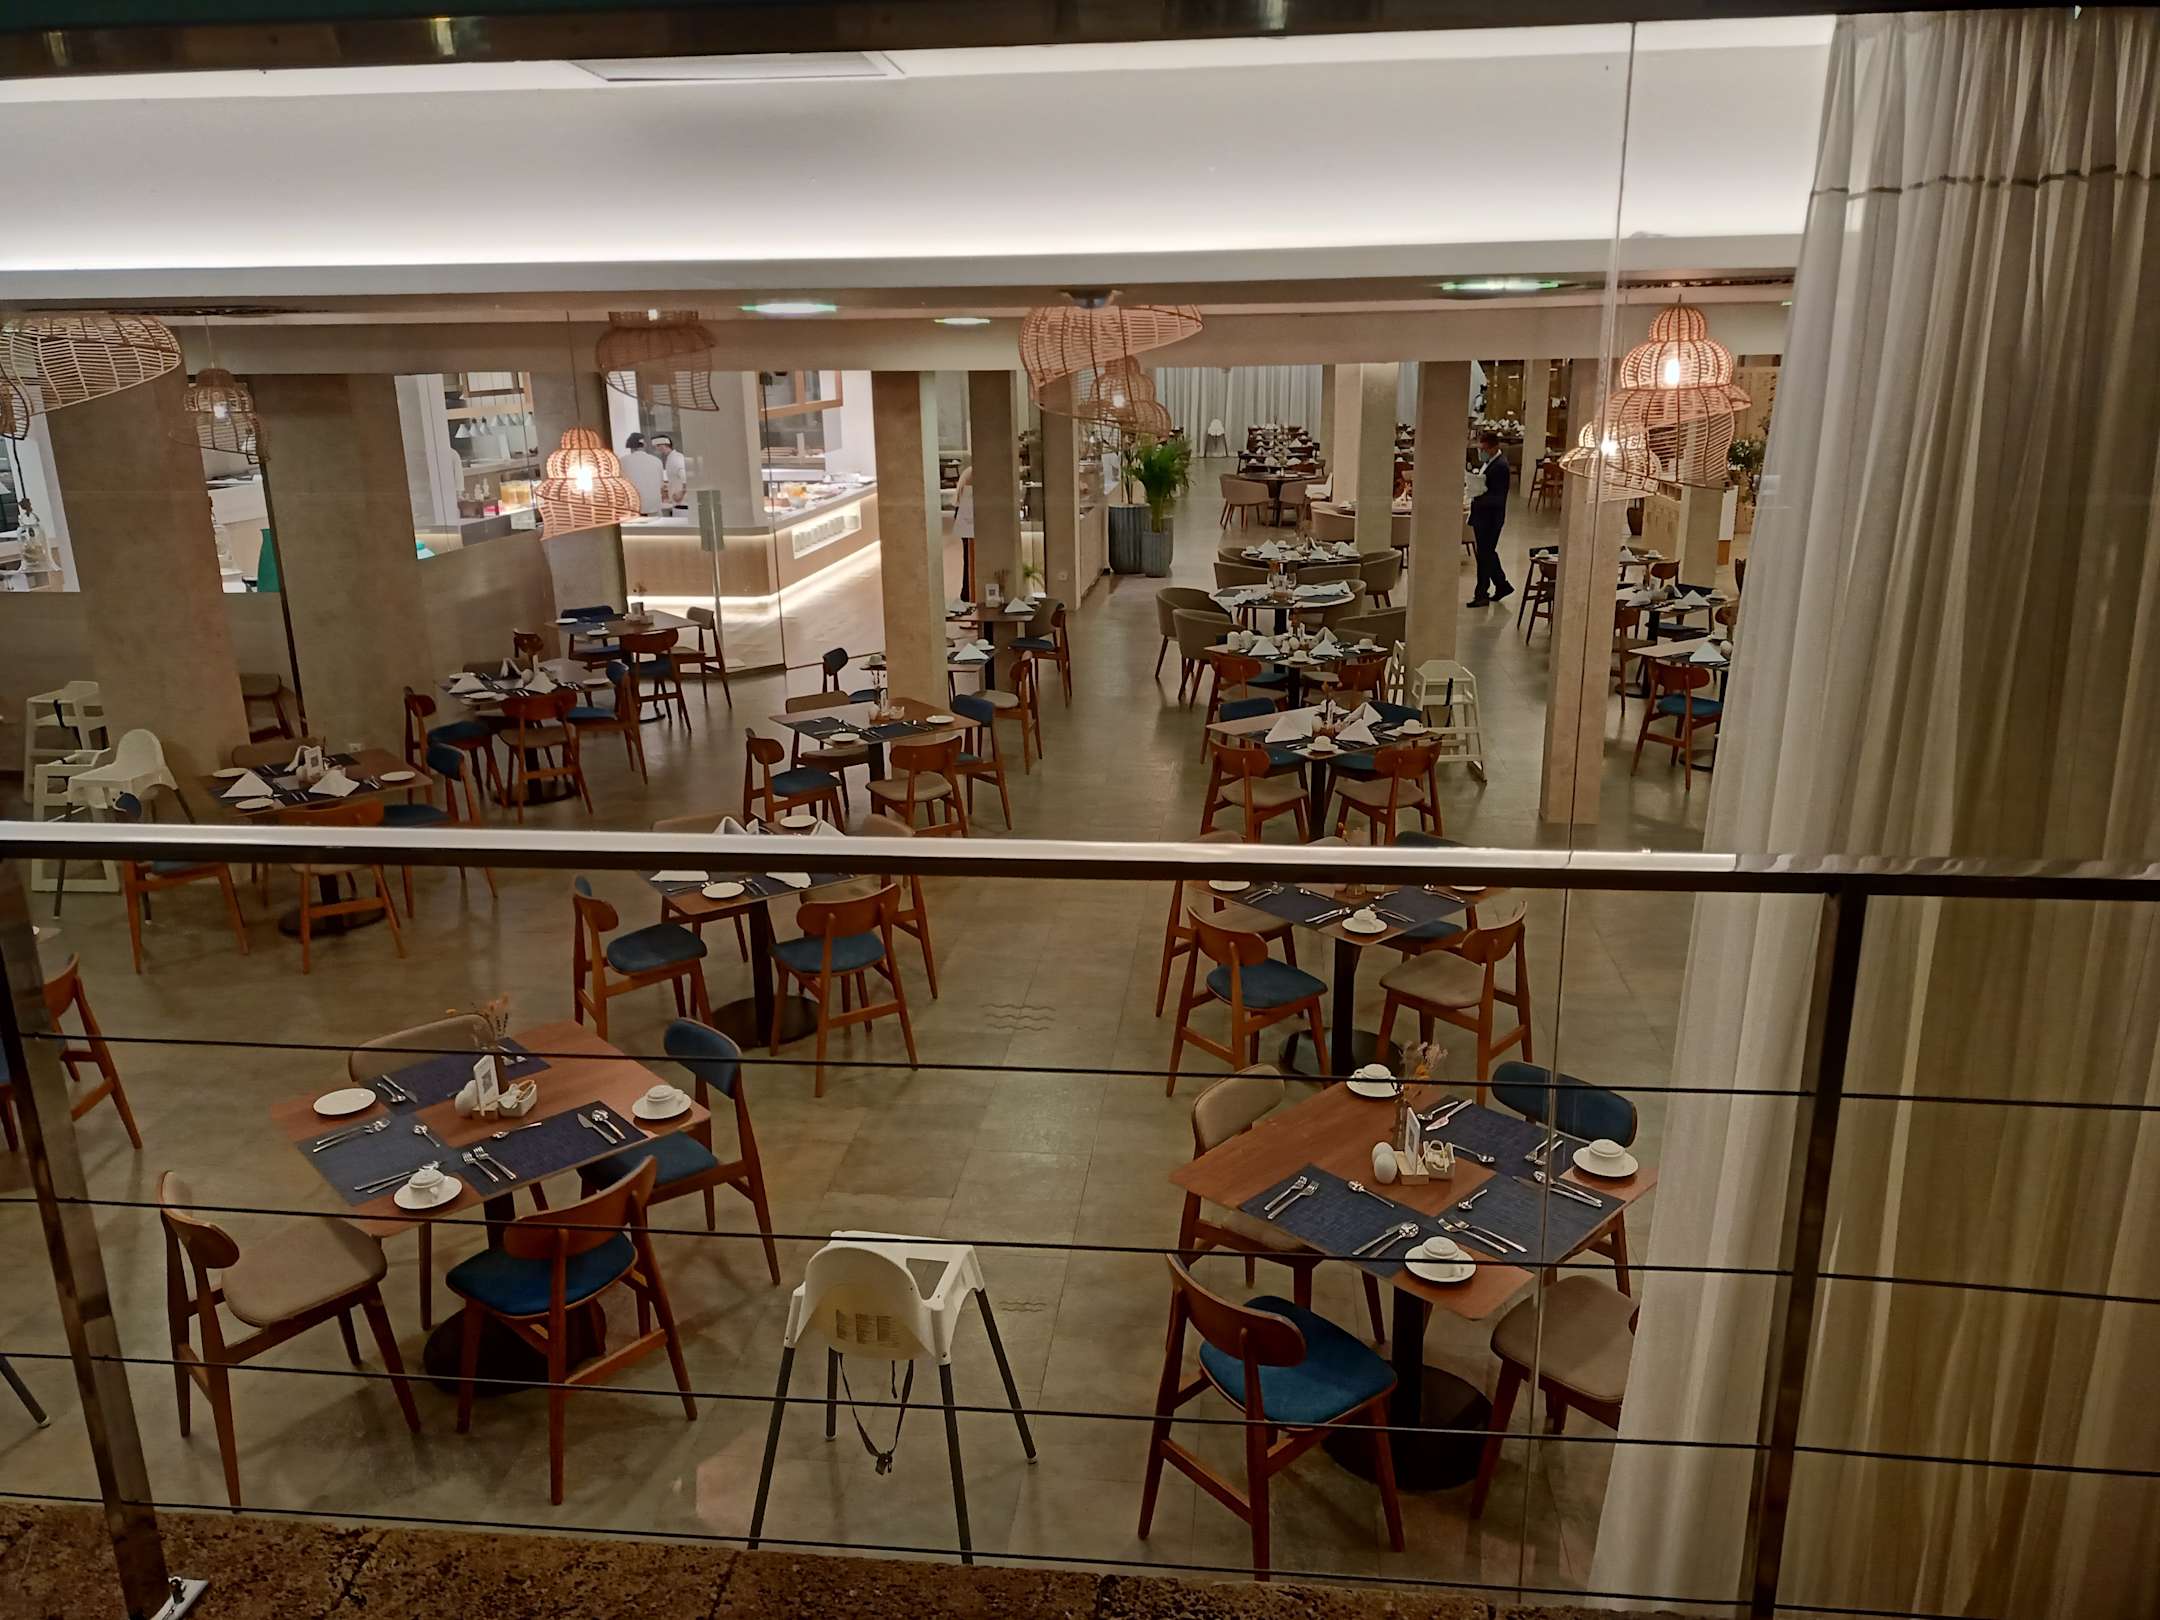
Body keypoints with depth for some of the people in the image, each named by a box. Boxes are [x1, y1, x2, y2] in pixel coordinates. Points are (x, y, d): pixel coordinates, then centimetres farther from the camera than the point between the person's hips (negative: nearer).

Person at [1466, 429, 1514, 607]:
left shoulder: (1501, 466, -19)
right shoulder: (1489, 461, 9)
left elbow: (1499, 497, -23)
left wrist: (1478, 498, -30)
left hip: (1491, 517, -10)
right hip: (1482, 516, 10)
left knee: (1485, 554, -1)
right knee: (1487, 553, 18)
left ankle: (1482, 594, 9)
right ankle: (1502, 585, 31)